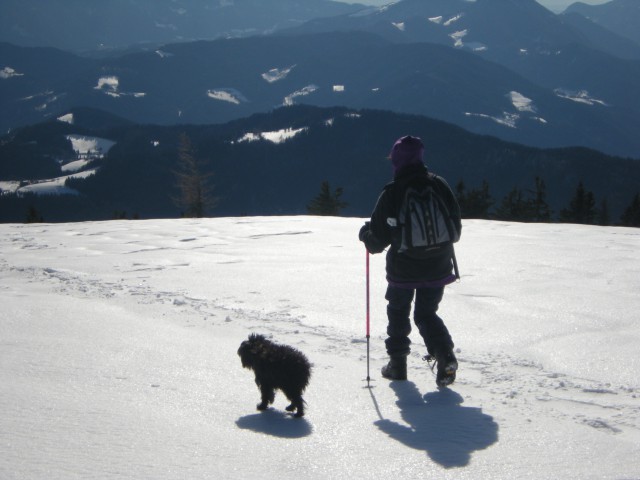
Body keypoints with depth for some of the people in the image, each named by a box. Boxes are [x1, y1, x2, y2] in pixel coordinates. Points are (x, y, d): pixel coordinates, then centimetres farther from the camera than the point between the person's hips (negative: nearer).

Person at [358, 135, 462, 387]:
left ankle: (397, 364, 21)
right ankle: (445, 355, -4)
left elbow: (378, 239, -8)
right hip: (438, 267, 3)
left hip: (404, 269, -3)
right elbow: (456, 227, 5)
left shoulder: (391, 194, -13)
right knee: (426, 314, 18)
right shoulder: (439, 185, -4)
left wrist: (365, 234, 14)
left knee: (398, 312, 19)